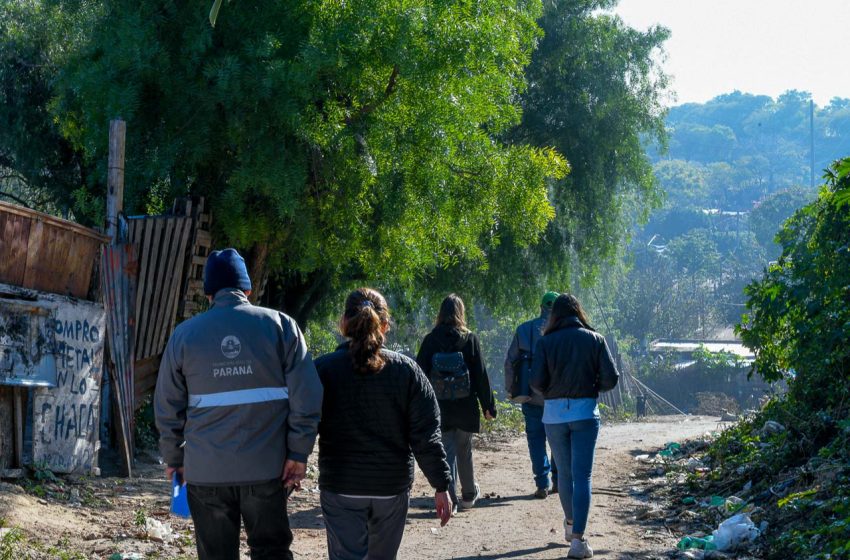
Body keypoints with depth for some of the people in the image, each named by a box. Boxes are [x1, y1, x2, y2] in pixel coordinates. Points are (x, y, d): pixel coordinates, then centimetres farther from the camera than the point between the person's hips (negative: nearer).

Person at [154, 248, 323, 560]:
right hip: (266, 466, -1)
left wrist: (174, 458, 17)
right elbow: (306, 395, -6)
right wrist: (298, 452, -1)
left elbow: (168, 406, 6)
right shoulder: (279, 325, 0)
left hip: (206, 470, 1)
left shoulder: (185, 334, 3)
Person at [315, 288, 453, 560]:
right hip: (393, 486, 2)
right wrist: (441, 486, 1)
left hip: (341, 488, -2)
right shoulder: (406, 370, -2)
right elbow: (426, 436, -4)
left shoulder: (323, 369, -5)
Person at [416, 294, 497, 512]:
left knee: (447, 451, 4)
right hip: (465, 406, 0)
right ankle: (469, 494, 30)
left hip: (439, 407, 0)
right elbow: (481, 374, -3)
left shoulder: (431, 340, -3)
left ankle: (449, 500, -5)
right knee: (465, 451, 16)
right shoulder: (470, 339, -4)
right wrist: (488, 405, 3)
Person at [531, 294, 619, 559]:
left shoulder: (546, 342, -3)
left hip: (554, 412, 1)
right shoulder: (594, 339, -1)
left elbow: (537, 382, -8)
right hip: (585, 411, -1)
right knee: (582, 475, -2)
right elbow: (610, 378, -5)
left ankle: (571, 524, 35)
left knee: (564, 472, 18)